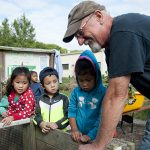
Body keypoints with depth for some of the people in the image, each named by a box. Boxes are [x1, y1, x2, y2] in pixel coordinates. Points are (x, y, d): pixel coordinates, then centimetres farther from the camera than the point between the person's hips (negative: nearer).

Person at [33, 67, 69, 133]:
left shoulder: (63, 98, 0)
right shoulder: (41, 100, 8)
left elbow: (68, 116, -3)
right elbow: (37, 115, 7)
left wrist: (57, 124, -16)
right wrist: (41, 123, -12)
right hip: (45, 132, 2)